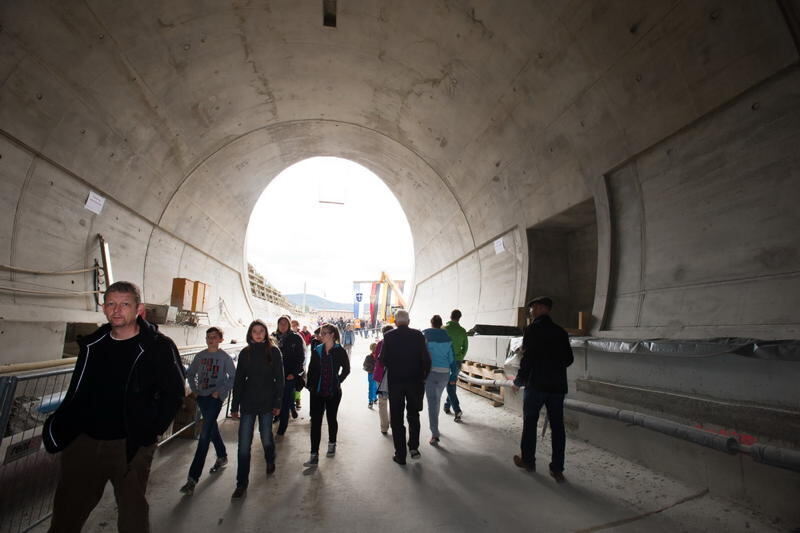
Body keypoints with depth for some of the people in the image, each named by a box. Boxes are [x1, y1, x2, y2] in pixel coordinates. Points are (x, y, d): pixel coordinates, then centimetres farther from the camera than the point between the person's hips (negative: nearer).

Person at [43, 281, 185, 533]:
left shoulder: (159, 347, -11)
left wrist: (150, 431, -12)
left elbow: (173, 393, -8)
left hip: (131, 444, -4)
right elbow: (77, 392, 15)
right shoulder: (92, 344, 5)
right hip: (84, 440, 5)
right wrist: (57, 426, 6)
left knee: (133, 511, 10)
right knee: (67, 509, 16)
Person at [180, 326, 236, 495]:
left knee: (204, 435, -9)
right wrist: (194, 389, 6)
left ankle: (193, 477, -5)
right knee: (212, 429, 19)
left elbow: (233, 377, -6)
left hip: (215, 398, -5)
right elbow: (190, 374, 17)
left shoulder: (225, 357, -8)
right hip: (201, 397, 5)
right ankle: (222, 457, 40)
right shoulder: (200, 356, 5)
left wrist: (220, 392, -12)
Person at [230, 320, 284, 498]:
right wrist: (234, 406, 4)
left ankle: (270, 461, 42)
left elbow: (279, 378, -3)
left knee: (266, 437, 11)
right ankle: (241, 483, 14)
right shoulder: (245, 353, 3)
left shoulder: (273, 351, -4)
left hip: (267, 402, -1)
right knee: (244, 444, 1)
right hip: (248, 402, 2)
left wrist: (278, 403, -6)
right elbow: (238, 380, 5)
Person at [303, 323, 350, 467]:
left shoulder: (340, 351, -7)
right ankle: (314, 455, 3)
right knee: (315, 422, -1)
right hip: (317, 392, 2)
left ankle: (332, 444, 37)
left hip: (333, 392, -2)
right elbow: (311, 369, 7)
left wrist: (338, 381, 0)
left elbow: (346, 369, 4)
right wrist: (310, 384, -1)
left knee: (331, 418, 14)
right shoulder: (317, 350, 2)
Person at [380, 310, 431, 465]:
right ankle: (413, 446, 12)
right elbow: (426, 359, -7)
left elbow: (383, 359, -6)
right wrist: (423, 376, 7)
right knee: (413, 414, 20)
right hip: (415, 381, 1)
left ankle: (400, 454, 13)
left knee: (397, 418, 10)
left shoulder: (389, 336, -8)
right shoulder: (418, 335, -6)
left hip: (395, 381, -1)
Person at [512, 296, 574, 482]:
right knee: (557, 426, 9)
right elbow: (568, 359, 10)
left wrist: (519, 381, -3)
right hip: (558, 386, 5)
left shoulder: (532, 329, -10)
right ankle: (557, 469, 13)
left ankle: (528, 460, 22)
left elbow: (527, 358, -14)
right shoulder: (561, 331, 7)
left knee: (530, 423, 10)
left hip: (536, 384, -5)